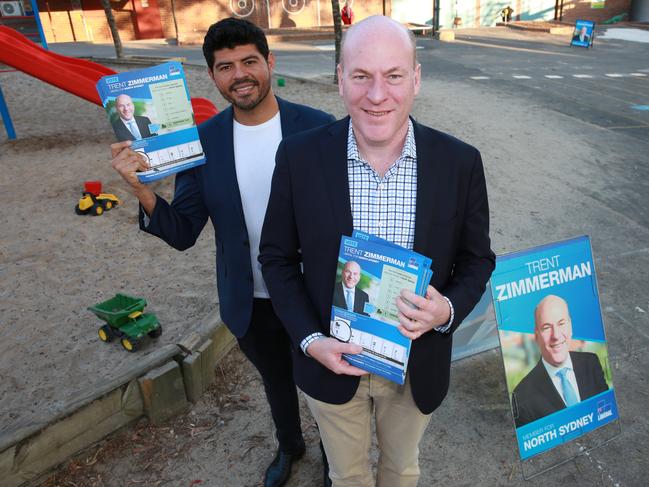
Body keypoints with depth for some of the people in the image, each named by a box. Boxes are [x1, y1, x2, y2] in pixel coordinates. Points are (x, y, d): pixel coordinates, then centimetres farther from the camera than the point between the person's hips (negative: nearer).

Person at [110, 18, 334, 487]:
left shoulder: (317, 127, -16)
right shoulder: (202, 142, -9)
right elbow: (182, 233, -7)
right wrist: (143, 189, -25)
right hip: (250, 305, 3)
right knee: (276, 381, 28)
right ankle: (289, 446, 60)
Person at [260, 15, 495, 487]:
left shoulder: (460, 162, -14)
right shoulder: (299, 156, -16)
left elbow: (476, 259, -2)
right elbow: (278, 257, -6)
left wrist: (448, 310, -23)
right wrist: (310, 339, -16)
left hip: (417, 368, 1)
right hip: (330, 361, 0)